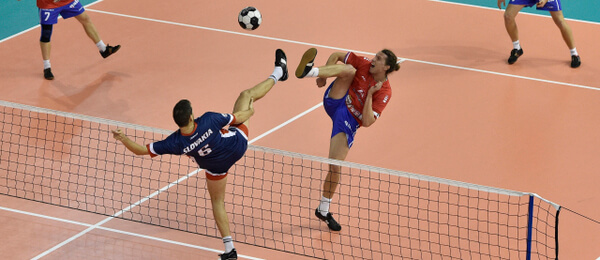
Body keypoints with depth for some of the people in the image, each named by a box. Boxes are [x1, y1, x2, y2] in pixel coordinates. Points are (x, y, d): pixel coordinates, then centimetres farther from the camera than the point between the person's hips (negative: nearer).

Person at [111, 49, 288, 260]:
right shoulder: (209, 120, -39)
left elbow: (142, 150, -29)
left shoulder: (175, 143, -35)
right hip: (238, 142, 0)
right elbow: (240, 116, -20)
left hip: (217, 166, 0)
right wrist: (249, 110, 1)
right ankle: (278, 73, 42)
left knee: (217, 202, 25)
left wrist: (124, 139, -20)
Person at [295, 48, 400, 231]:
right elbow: (336, 55, 4)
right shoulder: (364, 65, -5)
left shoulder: (384, 92, -11)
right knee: (348, 69, -25)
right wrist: (324, 75, -9)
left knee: (335, 167, -11)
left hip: (349, 121, -2)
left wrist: (370, 94, -25)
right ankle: (308, 70, -53)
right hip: (336, 102, 2)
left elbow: (367, 122, -18)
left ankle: (323, 210, 13)